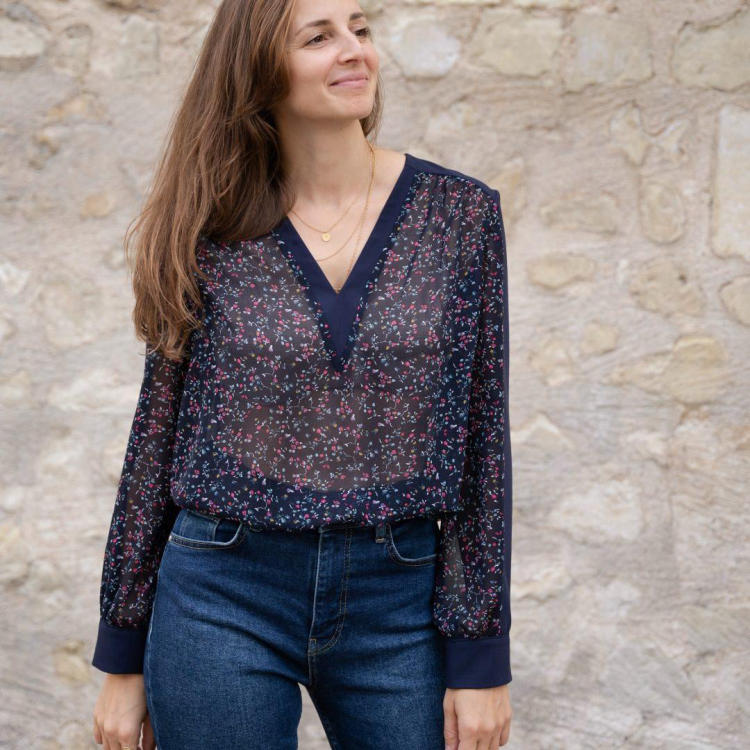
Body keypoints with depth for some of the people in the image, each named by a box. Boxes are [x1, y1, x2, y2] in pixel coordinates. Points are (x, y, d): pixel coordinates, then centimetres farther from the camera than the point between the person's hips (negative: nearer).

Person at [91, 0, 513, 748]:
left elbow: (480, 439, -1)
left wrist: (481, 658, -3)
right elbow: (157, 437, 4)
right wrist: (123, 661, 5)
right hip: (224, 599, 0)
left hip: (397, 605, 1)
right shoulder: (212, 232, -1)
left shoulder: (461, 212, -1)